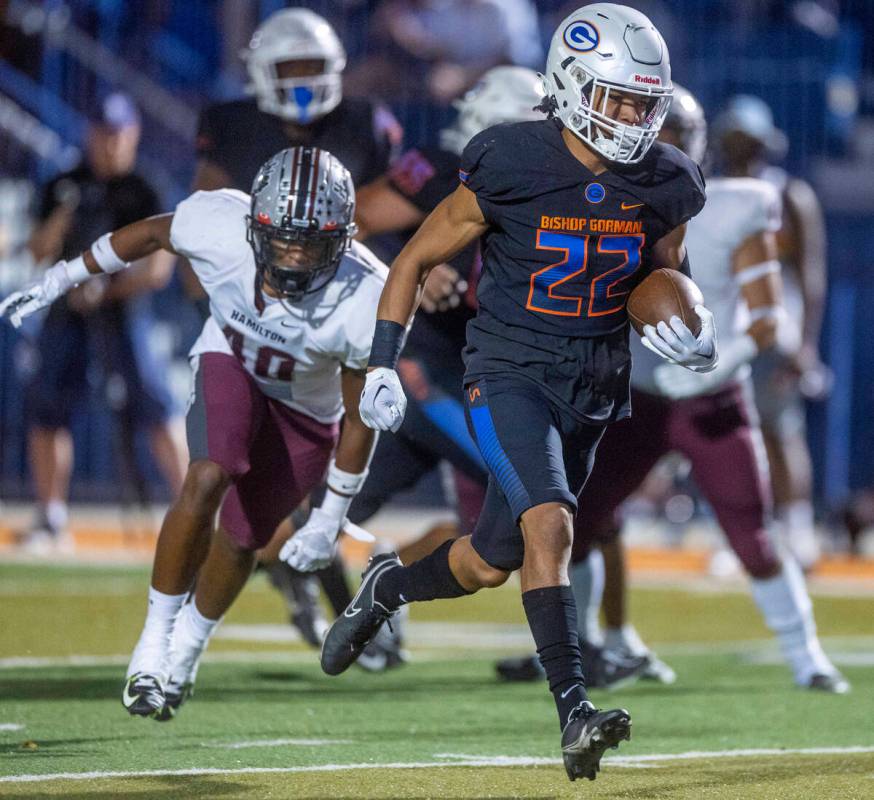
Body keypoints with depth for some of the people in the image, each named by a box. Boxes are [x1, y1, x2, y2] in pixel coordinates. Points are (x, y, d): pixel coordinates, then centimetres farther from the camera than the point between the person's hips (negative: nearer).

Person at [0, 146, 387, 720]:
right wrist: (60, 280, 1)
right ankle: (154, 641, -11)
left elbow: (359, 419, -19)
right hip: (231, 363, 0)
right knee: (208, 482, -27)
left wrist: (332, 517, -10)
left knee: (242, 538, 7)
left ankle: (187, 648, 38)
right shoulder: (221, 226, -34)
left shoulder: (364, 300, -35)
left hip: (309, 409, 0)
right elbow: (152, 232, -8)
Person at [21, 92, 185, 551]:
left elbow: (159, 268, -7)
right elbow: (39, 253, 7)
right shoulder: (66, 187, 10)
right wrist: (63, 217, -10)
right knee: (46, 412, 4)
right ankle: (51, 519, 15)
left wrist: (106, 292, -15)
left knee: (152, 410, -11)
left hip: (121, 310, -5)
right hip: (66, 311, 5)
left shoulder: (141, 193, -2)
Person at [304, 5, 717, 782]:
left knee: (493, 563, 11)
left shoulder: (661, 190, -3)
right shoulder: (509, 170, -16)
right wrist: (382, 367, -9)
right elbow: (416, 259, -4)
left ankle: (388, 585, 42)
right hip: (509, 375, -5)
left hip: (594, 390, 5)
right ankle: (575, 712, -26)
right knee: (550, 524, -26)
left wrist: (697, 339, -8)